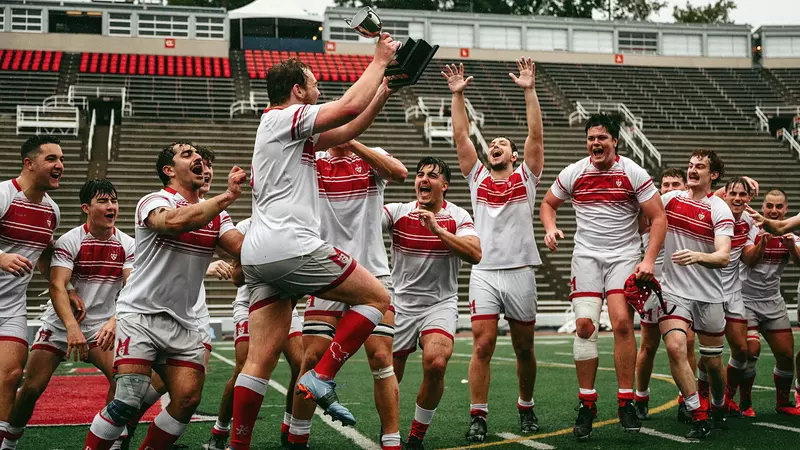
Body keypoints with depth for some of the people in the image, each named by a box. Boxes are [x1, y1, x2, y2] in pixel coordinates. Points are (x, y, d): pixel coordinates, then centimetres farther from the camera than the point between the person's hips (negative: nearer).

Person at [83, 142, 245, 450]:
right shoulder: (153, 201, -7)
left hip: (183, 322, 6)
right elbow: (174, 221, -32)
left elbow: (244, 248, -4)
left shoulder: (215, 212, 12)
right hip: (140, 313, -6)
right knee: (129, 401, -16)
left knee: (188, 398, -6)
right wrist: (228, 196, -32)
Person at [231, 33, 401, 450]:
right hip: (290, 245, -9)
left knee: (261, 358, 5)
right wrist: (379, 60, 1)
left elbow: (348, 129, 28)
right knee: (377, 297, 3)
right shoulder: (284, 117, -2)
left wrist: (385, 87, 26)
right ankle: (321, 377, -4)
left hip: (258, 255, 10)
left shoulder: (289, 129, 26)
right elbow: (350, 106, -13)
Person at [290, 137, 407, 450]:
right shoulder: (312, 162, 8)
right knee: (312, 357, -3)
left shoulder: (373, 157, 5)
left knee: (381, 357, -7)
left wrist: (351, 143, -24)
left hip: (373, 274, -1)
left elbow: (399, 173, -18)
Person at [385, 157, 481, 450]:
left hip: (441, 303, -1)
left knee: (436, 363, -25)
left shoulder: (457, 217, -2)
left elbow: (475, 254, -18)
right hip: (400, 302, 2)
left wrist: (437, 229, -26)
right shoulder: (398, 212, -1)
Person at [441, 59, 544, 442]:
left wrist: (529, 90, -6)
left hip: (520, 271, 0)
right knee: (482, 346, -7)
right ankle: (477, 417, -1)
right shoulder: (477, 177, 14)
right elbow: (460, 136, 8)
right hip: (484, 272, 1)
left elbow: (536, 134, 0)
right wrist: (457, 95, 1)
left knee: (524, 348, 9)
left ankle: (526, 408, 26)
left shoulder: (526, 176, 10)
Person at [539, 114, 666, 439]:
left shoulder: (634, 173, -5)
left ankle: (626, 403, -2)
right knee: (585, 325, -8)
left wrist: (649, 260, -13)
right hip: (587, 255, 2)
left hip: (625, 255, -2)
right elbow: (548, 203, 16)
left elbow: (658, 218, -4)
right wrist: (550, 229, -5)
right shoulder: (573, 174, 2)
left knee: (622, 323, -15)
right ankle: (587, 404, 2)